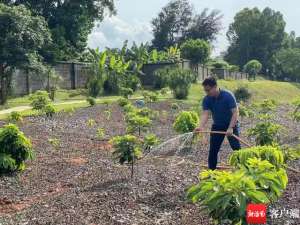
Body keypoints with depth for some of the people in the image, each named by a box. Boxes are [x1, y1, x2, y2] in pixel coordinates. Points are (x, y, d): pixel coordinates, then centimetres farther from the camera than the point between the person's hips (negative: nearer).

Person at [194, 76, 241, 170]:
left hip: (231, 125, -3)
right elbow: (205, 114, -21)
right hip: (217, 126, 4)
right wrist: (201, 127, -39)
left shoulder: (228, 95, -23)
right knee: (213, 150, 3)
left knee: (236, 148, -6)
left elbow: (235, 112, -24)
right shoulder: (206, 99, -12)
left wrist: (230, 128, -33)